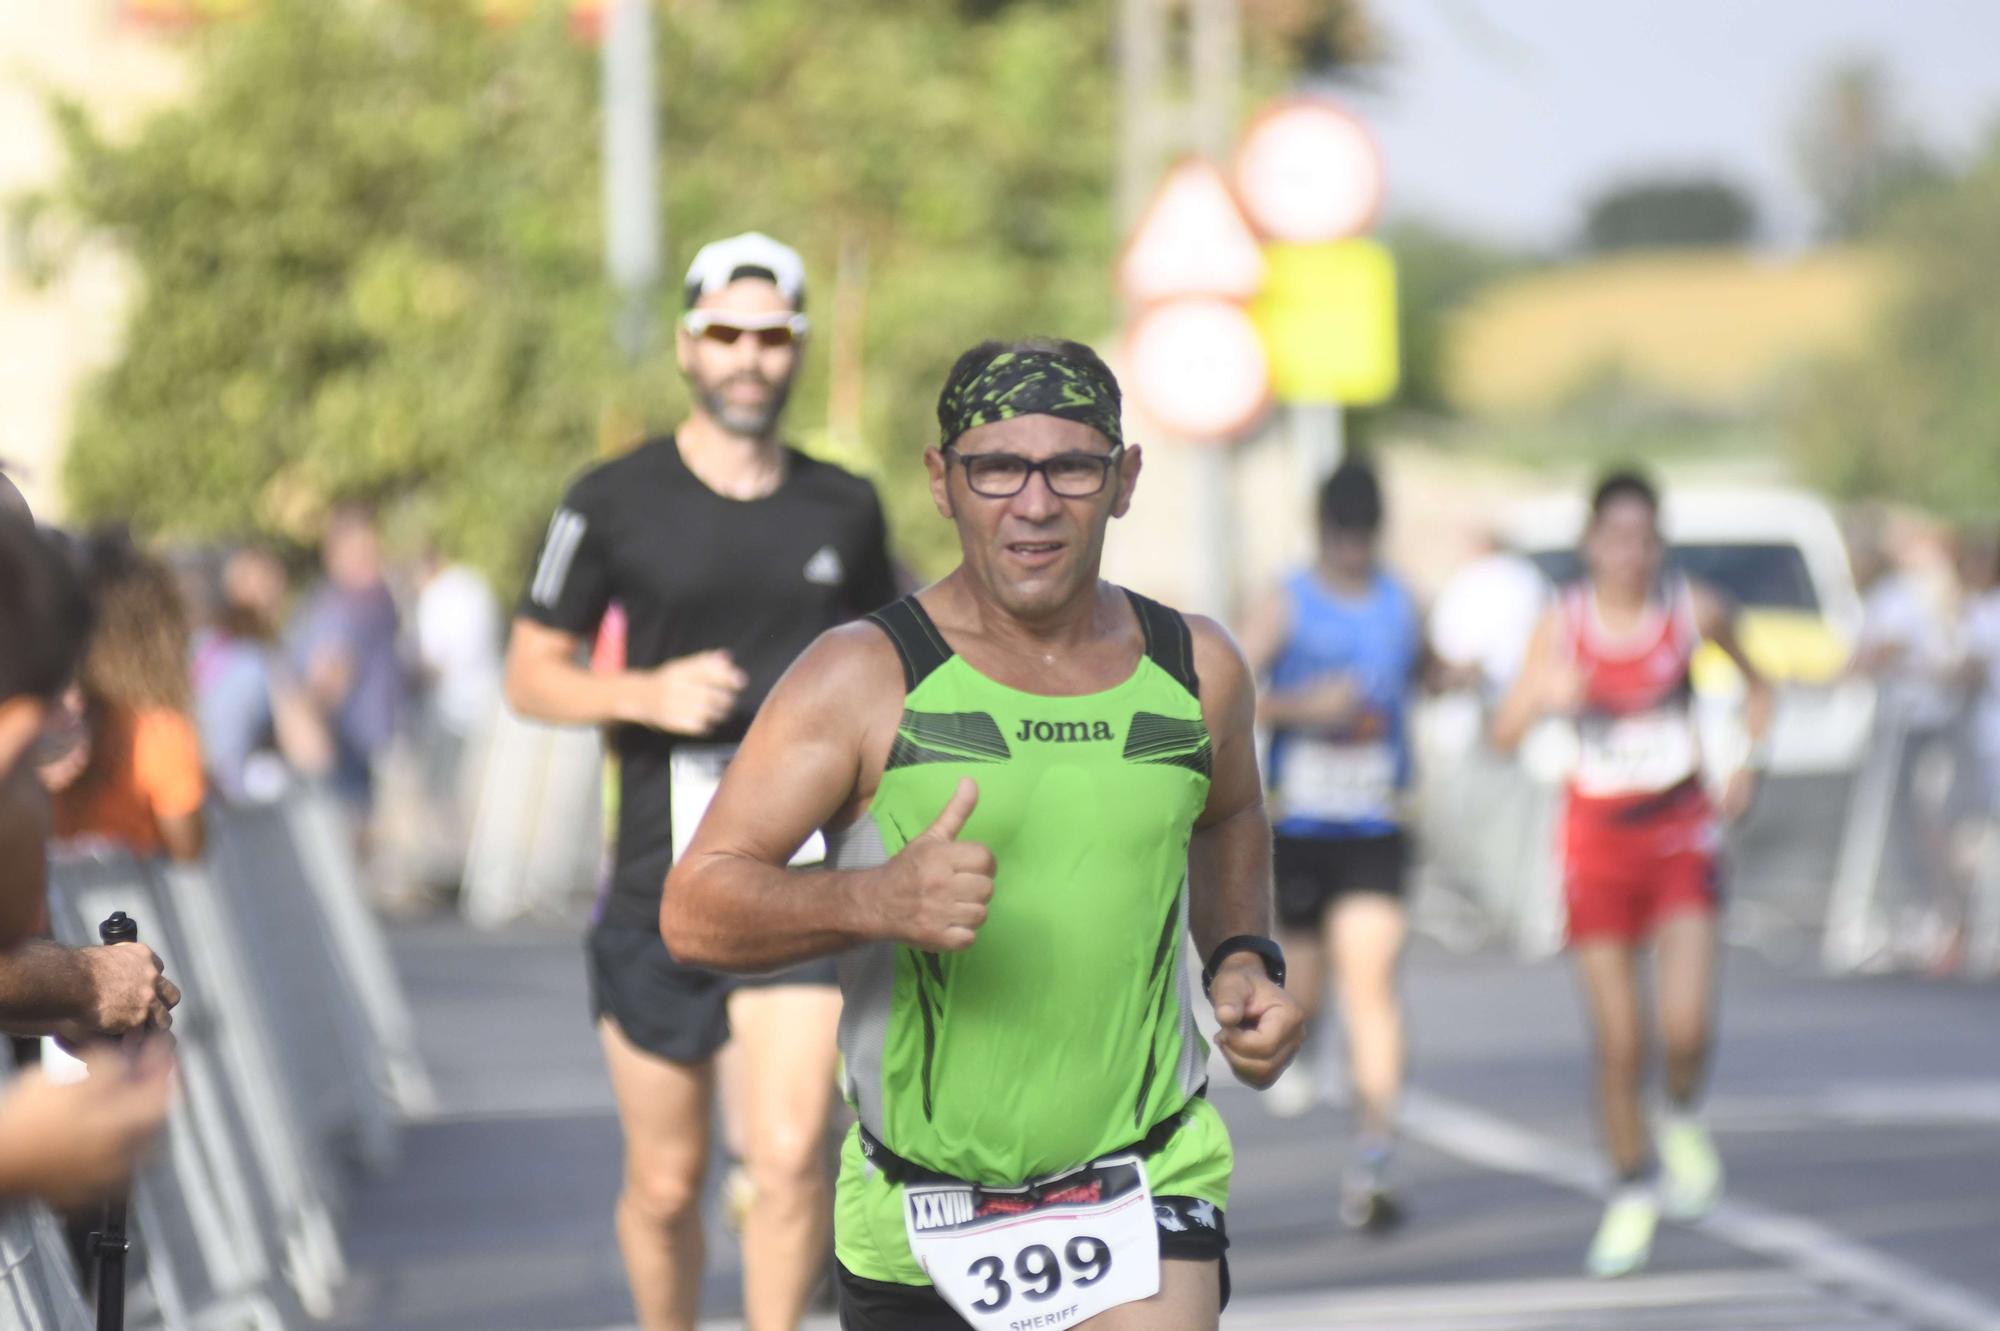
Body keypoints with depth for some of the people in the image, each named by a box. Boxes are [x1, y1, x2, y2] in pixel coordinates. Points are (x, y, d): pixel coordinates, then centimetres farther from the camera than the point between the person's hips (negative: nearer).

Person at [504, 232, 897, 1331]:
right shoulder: (614, 503, 0)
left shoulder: (846, 510, 7)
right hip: (660, 880, -1)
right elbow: (529, 674, 3)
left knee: (789, 1156, -16)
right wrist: (646, 693, -14)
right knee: (665, 1185, 7)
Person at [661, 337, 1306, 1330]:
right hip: (915, 1211, -1)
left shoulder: (1195, 671, 3)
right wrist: (878, 899, -30)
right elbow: (693, 910, -14)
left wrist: (1244, 959, 8)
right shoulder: (865, 680, -9)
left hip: (1148, 1189, 1)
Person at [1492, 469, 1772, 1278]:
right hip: (1598, 840, 0)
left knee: (1687, 1024, -16)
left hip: (1682, 834, 0)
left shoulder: (1695, 612, -4)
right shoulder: (1562, 626, -6)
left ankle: (1684, 1122, 17)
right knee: (1618, 1044, 1)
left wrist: (1746, 765, 4)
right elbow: (1504, 734, -13)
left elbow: (1754, 681, 16)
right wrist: (1544, 700, -33)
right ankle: (1631, 1198, 19)